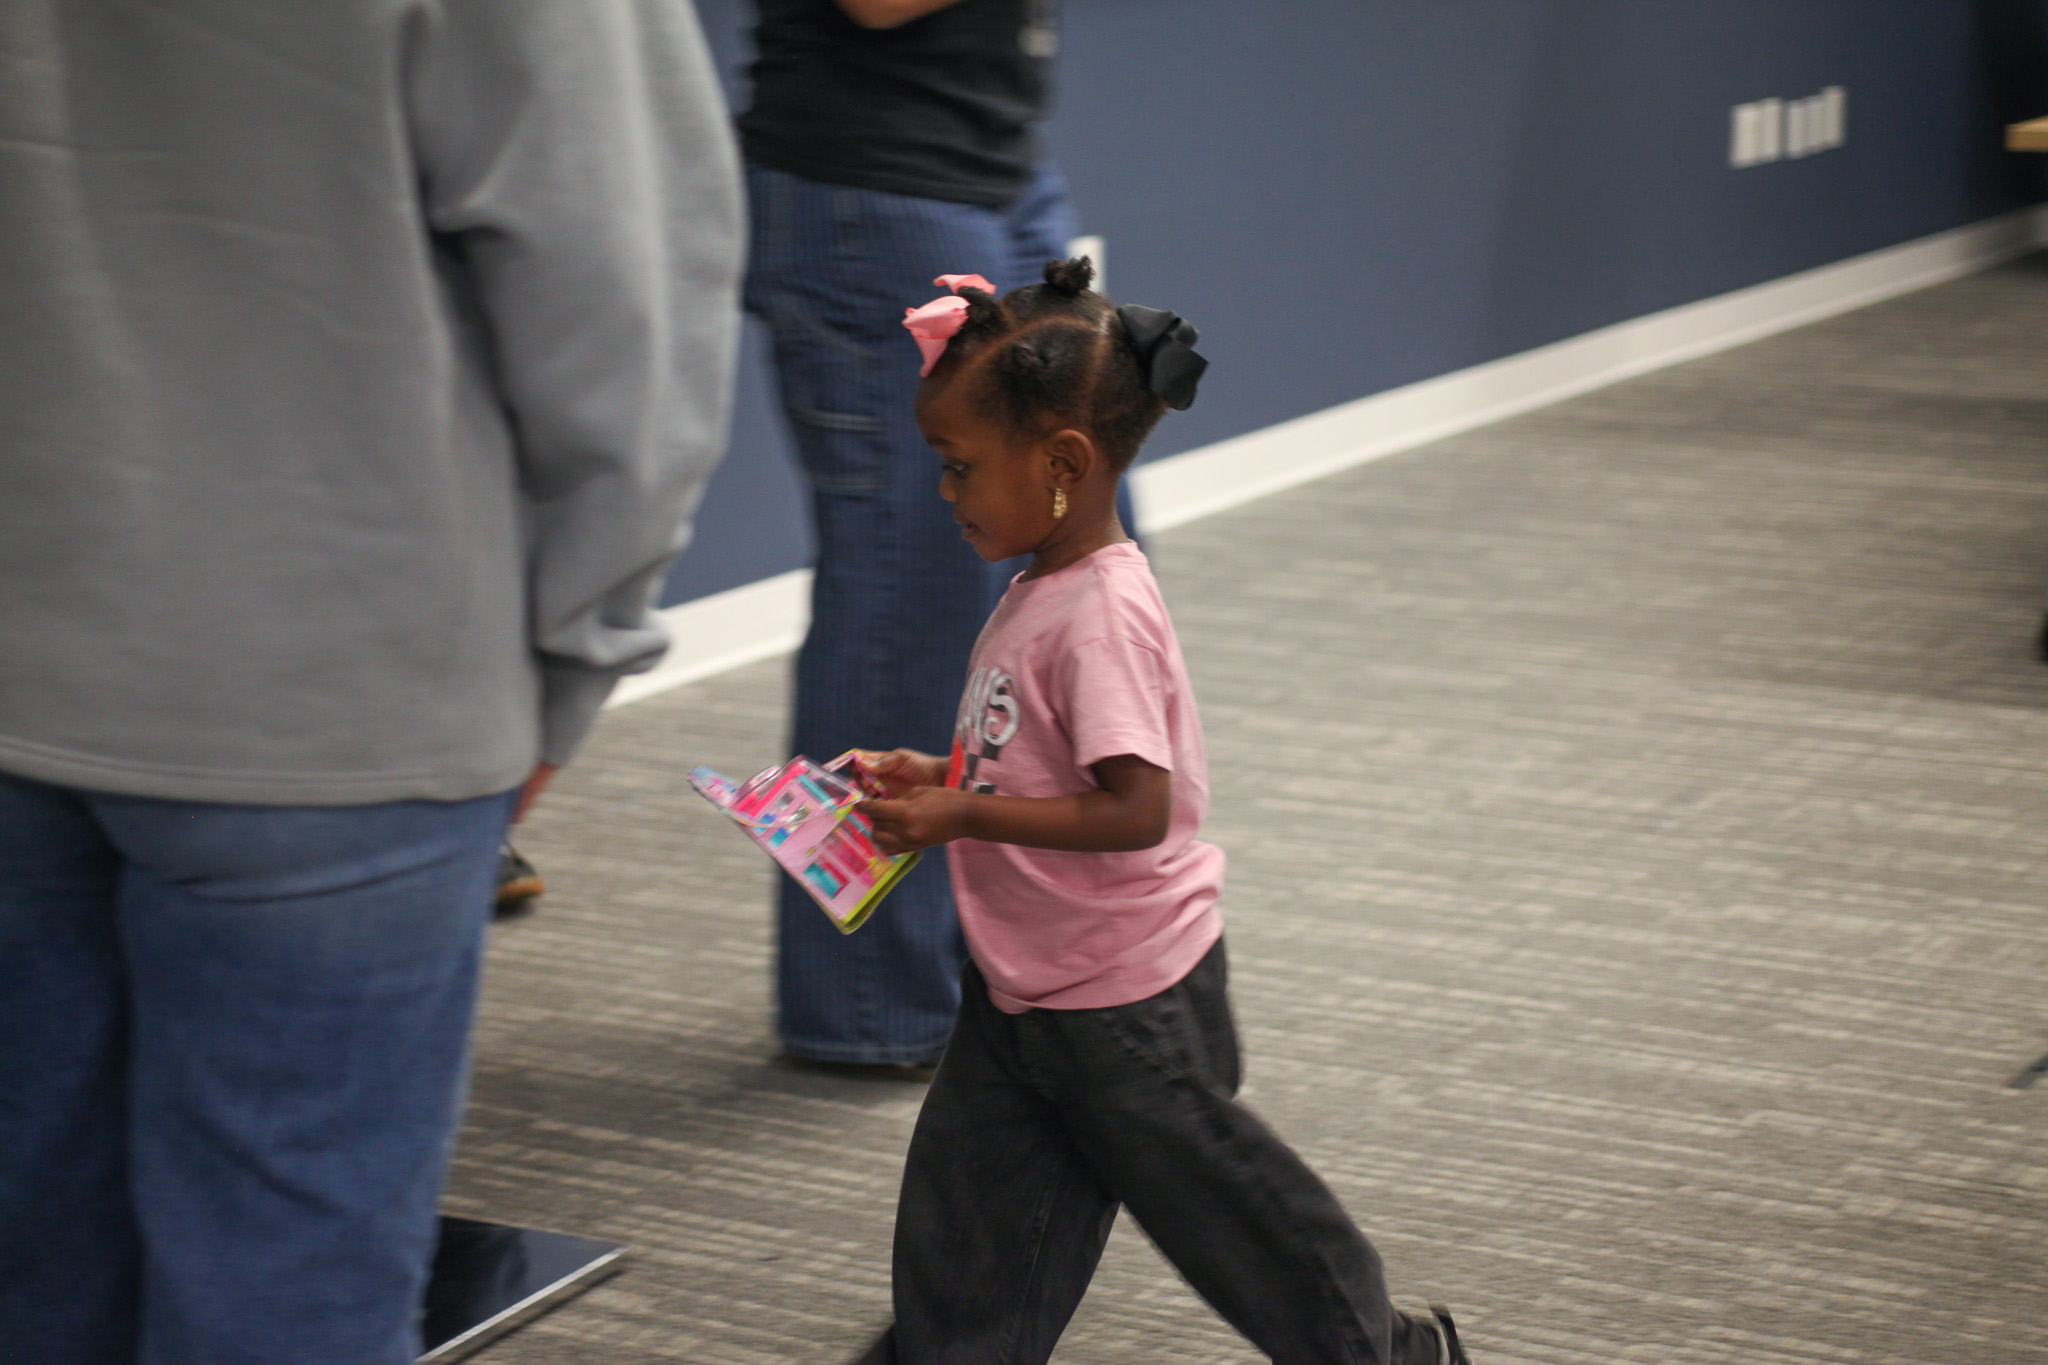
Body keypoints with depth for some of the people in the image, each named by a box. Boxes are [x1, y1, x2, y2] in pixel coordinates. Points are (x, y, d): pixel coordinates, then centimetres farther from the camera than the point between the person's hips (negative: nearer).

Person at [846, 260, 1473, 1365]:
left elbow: (1134, 810, -30)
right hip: (1023, 984, 9)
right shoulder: (1043, 591, 5)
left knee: (1206, 1189, 7)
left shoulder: (1102, 616, -25)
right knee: (967, 1187, 10)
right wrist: (943, 777, 5)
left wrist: (966, 817, -28)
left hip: (1127, 1001, -9)